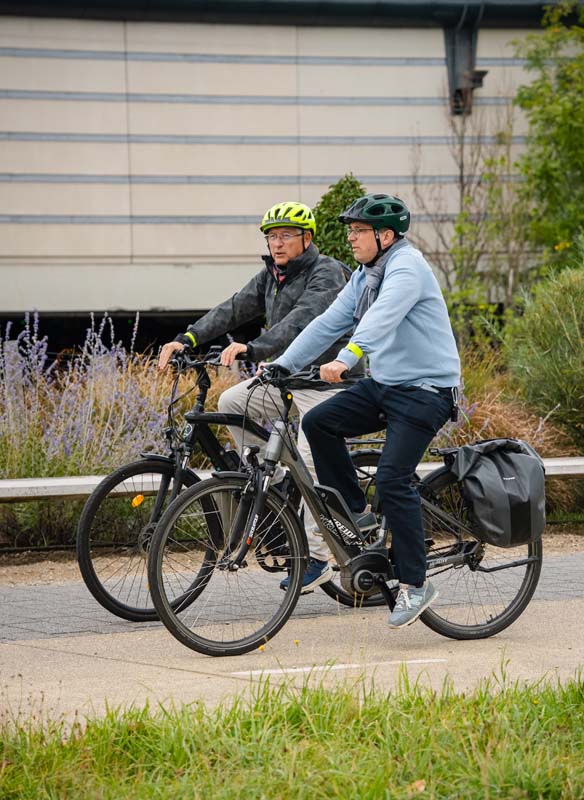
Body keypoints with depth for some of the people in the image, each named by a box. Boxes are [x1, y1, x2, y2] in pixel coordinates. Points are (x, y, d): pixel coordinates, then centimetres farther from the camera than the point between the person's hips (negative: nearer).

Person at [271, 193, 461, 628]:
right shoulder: (365, 276, 13)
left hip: (425, 391, -9)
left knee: (393, 478, -17)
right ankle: (355, 517, 7)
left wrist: (345, 359, -48)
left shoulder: (408, 266, -16)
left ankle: (416, 584, -9)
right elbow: (328, 323, 12)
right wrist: (280, 366, 5)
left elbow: (382, 317, -34)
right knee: (318, 422, -5)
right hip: (383, 385, 9)